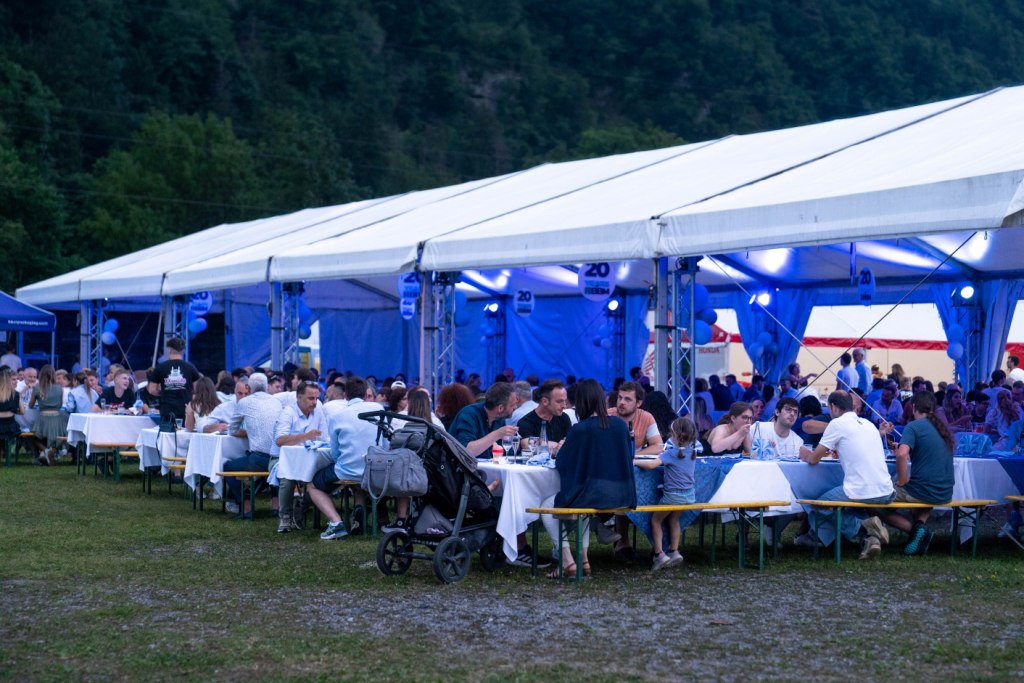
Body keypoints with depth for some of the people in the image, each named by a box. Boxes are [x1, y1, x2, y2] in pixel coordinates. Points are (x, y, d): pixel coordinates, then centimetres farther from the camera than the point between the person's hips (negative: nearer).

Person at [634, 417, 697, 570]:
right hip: (689, 494, 6)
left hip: (673, 495, -6)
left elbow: (652, 464, -28)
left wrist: (635, 461, -18)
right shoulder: (692, 452, 0)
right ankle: (674, 552, 23)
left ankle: (659, 554, 2)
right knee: (674, 520, 25)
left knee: (655, 520, 10)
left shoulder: (671, 453, -19)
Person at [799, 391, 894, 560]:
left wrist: (804, 454, 22)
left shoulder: (837, 424, -3)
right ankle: (870, 536, 6)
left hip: (861, 493, -7)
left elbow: (813, 459, 1)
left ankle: (861, 528, -4)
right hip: (885, 493, 7)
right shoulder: (868, 424, 16)